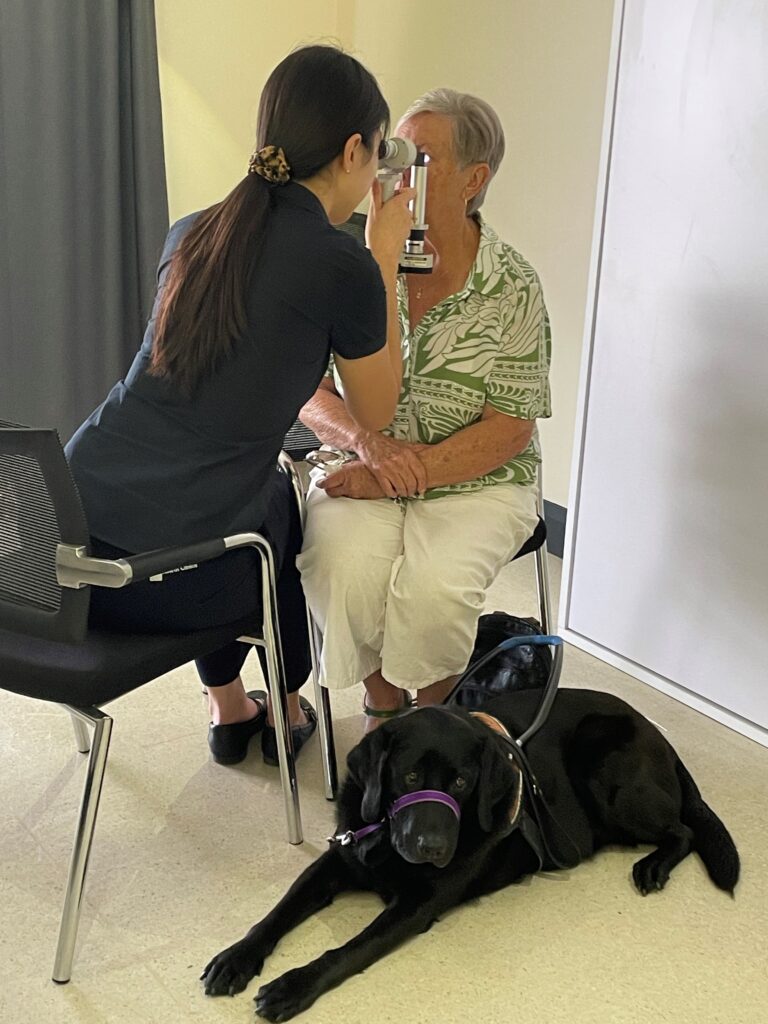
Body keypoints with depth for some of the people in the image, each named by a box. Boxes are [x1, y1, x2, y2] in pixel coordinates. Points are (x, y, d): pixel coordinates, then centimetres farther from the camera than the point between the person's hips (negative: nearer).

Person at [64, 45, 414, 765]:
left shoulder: (192, 234, 10)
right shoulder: (343, 265, -10)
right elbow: (377, 410, 7)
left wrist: (357, 440, 19)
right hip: (171, 586, -5)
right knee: (289, 504, 29)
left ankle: (227, 709, 48)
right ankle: (284, 712, 47)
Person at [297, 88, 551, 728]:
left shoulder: (514, 289, -6)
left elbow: (509, 430, -9)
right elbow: (306, 392, 2)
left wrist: (401, 475, -18)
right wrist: (368, 439, -20)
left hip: (474, 481, -2)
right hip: (363, 473, 2)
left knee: (434, 586, -30)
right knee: (342, 569, -29)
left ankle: (432, 715, 3)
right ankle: (382, 703, 2)